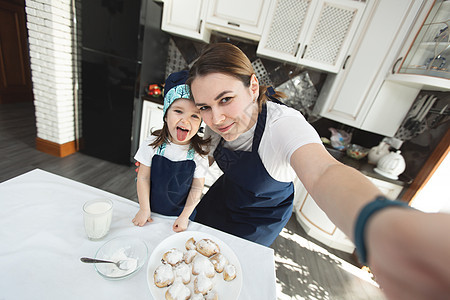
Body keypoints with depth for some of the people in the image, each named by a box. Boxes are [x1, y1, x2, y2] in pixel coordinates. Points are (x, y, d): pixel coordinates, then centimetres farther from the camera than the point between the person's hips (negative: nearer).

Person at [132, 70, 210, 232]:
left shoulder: (199, 152, -20)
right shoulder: (153, 143, -18)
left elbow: (197, 187, -13)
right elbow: (143, 178, -10)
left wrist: (185, 216, -9)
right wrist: (144, 210, -6)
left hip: (180, 214, -1)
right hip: (151, 209, 1)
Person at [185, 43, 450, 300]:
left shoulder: (284, 124, -39)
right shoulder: (219, 122, -19)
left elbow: (322, 173, -62)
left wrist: (376, 222, -80)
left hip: (261, 220, -5)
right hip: (224, 196, 6)